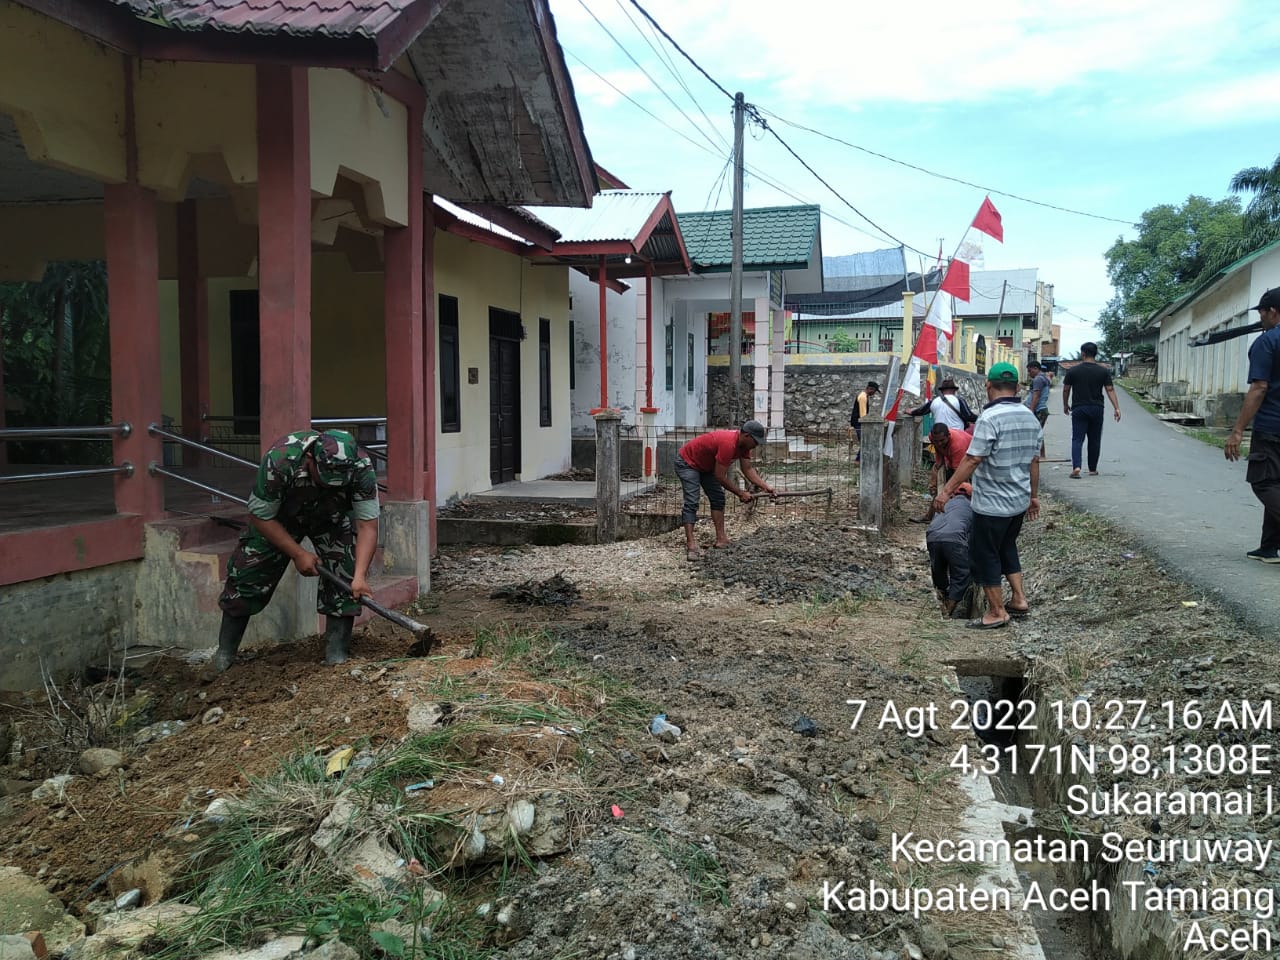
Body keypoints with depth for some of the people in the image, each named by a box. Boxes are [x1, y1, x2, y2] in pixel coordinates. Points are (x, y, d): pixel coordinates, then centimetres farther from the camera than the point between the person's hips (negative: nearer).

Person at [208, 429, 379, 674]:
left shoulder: (361, 468, -35)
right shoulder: (279, 461, -40)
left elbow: (367, 524, -32)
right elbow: (260, 516, -26)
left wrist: (360, 576, -42)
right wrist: (298, 554, -27)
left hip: (333, 518, 1)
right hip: (277, 517, -1)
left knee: (345, 572, -18)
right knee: (246, 574, -5)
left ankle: (337, 653, -6)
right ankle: (224, 653, 14)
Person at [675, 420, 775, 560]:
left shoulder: (744, 444, -7)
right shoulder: (728, 444, -35)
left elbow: (748, 469, -1)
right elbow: (720, 476, -30)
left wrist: (765, 487, -12)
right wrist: (740, 494, -21)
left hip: (706, 465, 10)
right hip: (687, 463, -10)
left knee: (718, 498, 6)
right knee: (692, 502, -20)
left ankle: (721, 539, 7)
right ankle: (690, 543, -26)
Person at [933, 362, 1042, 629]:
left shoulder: (990, 418, -20)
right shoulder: (1030, 417, 4)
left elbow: (972, 460, -24)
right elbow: (1034, 461, 11)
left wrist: (947, 490, -20)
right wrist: (1034, 496, 21)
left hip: (992, 504, -8)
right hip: (1019, 501, 8)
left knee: (984, 555, 6)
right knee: (1007, 547, 25)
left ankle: (997, 612, 13)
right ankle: (1019, 599, 27)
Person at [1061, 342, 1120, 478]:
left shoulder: (1073, 371, -3)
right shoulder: (1104, 371, 0)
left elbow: (1066, 390, 3)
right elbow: (1110, 390, -3)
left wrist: (1065, 405, 17)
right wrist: (1117, 408, -3)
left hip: (1079, 409, -1)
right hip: (1097, 409, 2)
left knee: (1077, 439, -2)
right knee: (1094, 440, 12)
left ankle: (1076, 467, -22)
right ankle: (1093, 469, 20)